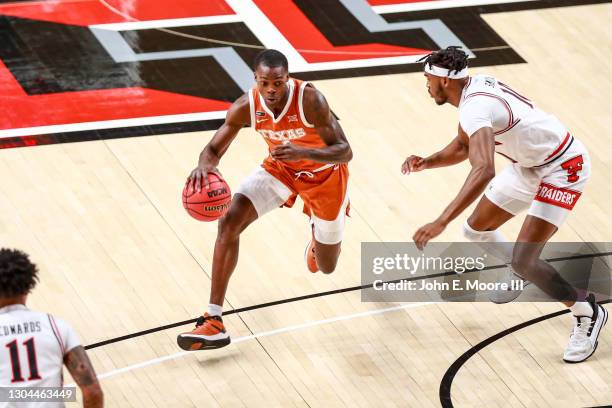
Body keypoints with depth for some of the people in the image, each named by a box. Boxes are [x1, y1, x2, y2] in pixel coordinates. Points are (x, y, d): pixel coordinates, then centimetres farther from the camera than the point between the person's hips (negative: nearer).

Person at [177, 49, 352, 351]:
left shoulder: (309, 99, -35)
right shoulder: (246, 106, -24)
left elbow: (344, 152, -34)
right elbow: (214, 149, -15)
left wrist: (302, 151, -53)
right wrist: (205, 165, -41)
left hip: (323, 171, -2)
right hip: (280, 167, 2)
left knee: (327, 267, 9)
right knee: (229, 223, -21)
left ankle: (318, 236, 51)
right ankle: (214, 323, -18)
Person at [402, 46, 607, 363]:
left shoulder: (476, 108, -31)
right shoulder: (474, 87, -1)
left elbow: (483, 171, -47)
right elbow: (462, 147, 15)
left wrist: (440, 223, -50)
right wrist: (426, 163, -5)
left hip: (562, 167, -10)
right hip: (529, 164, 10)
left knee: (523, 261, -17)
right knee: (476, 230, 16)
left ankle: (587, 313, 4)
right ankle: (524, 276, 44)